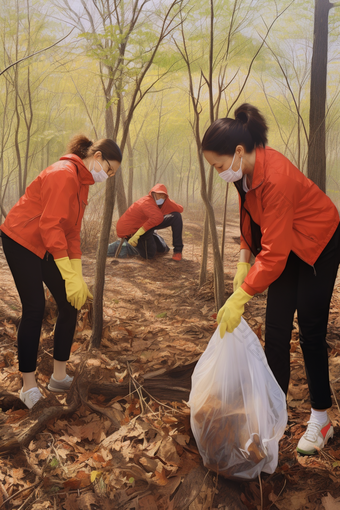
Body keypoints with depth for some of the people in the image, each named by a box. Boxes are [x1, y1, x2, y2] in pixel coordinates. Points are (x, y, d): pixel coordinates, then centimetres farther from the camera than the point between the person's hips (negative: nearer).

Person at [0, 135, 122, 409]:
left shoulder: (82, 182, 8)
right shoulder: (64, 174, -22)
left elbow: (73, 231, 8)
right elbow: (50, 226, -28)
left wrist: (78, 276, 2)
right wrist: (70, 277, -28)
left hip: (49, 247, 9)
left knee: (70, 304, 3)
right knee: (35, 309, -8)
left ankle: (59, 377, 14)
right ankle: (29, 386, 6)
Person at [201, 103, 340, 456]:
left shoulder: (276, 178, -35)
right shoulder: (247, 170, -10)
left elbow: (273, 255, -34)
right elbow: (249, 217, 4)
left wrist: (239, 298, -32)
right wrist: (243, 261, -6)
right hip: (286, 244, 8)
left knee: (310, 332, -2)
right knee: (275, 329, 8)